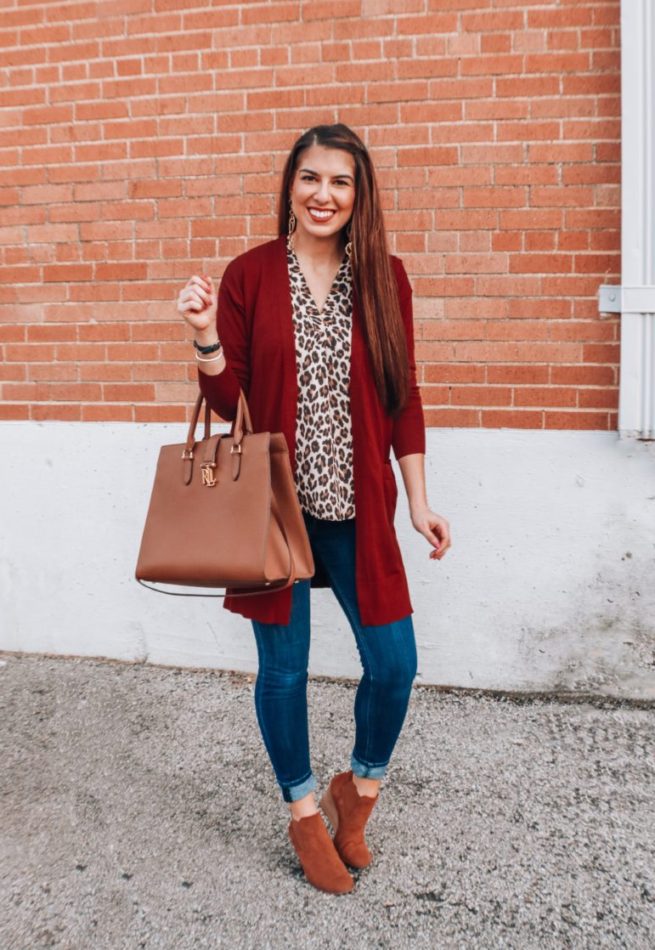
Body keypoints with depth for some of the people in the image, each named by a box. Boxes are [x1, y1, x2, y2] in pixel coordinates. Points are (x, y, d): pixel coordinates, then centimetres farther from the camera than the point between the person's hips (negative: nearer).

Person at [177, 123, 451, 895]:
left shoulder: (383, 277, 1)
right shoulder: (249, 275, -3)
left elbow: (403, 397, 4)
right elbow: (227, 402, -1)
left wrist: (419, 503, 2)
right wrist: (206, 335, -19)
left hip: (357, 509, 2)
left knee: (394, 662, 3)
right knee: (283, 668, 9)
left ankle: (359, 787, 34)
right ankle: (304, 812, 34)